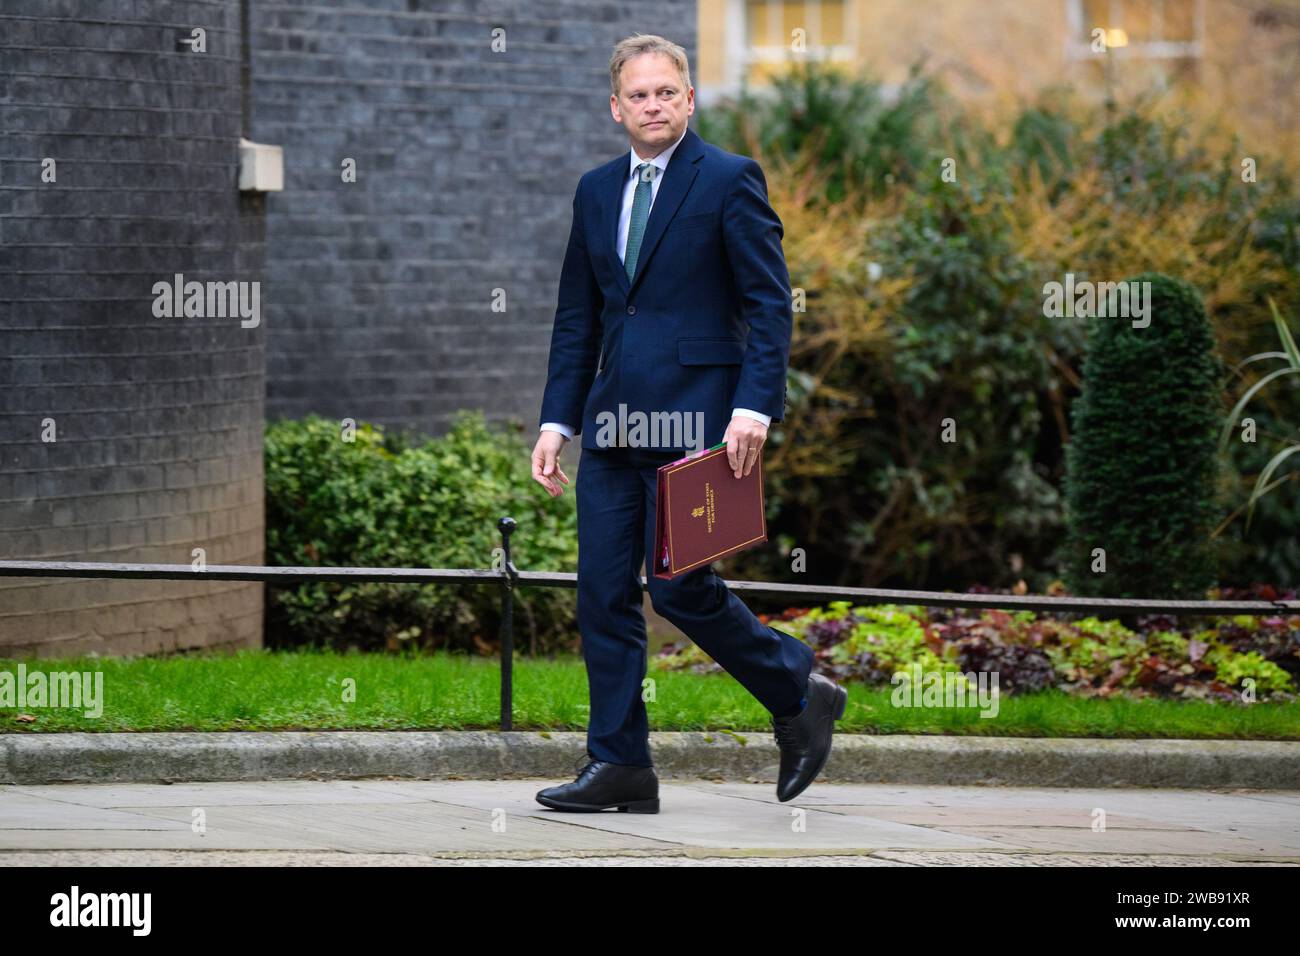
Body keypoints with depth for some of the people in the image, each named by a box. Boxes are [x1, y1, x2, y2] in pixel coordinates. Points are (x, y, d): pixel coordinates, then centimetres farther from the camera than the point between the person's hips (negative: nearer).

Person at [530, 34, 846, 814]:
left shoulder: (730, 181, -3)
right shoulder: (597, 192, 15)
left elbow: (771, 304, -7)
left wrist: (756, 408, -17)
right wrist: (558, 419, 11)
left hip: (694, 418, -6)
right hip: (614, 424, 6)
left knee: (681, 584, -10)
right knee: (604, 592, 2)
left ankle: (799, 695, 11)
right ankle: (619, 765, 8)